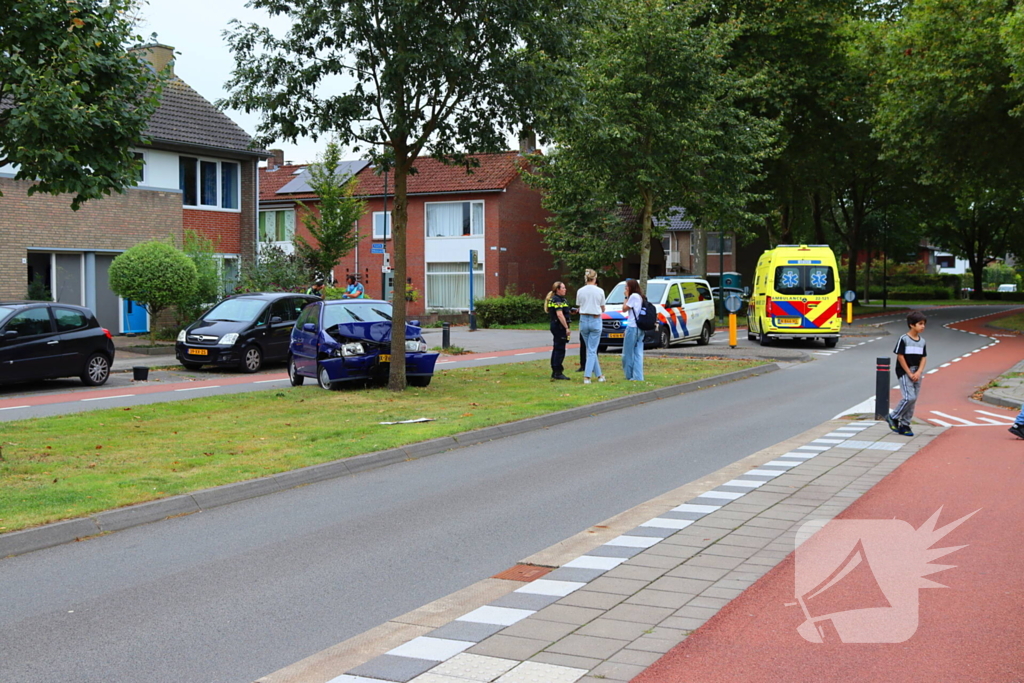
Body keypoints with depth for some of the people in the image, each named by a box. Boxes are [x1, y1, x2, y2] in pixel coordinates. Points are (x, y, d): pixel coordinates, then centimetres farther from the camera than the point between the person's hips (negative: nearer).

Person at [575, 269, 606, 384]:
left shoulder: (580, 291, -1)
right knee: (592, 350, 1)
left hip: (584, 320, 2)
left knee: (591, 349, 13)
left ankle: (599, 375, 18)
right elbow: (603, 309, 4)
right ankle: (587, 376, -9)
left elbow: (579, 307, 8)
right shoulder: (600, 291, -5)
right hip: (595, 320, -2)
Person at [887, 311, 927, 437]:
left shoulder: (922, 341, 9)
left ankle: (904, 425, 14)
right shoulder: (904, 339, -9)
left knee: (913, 400, 5)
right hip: (904, 372, -6)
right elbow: (900, 356, -11)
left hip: (917, 374, 6)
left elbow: (924, 358, 8)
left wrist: (918, 373, -8)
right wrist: (909, 373, -12)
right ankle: (892, 417, 3)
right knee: (910, 397, -16)